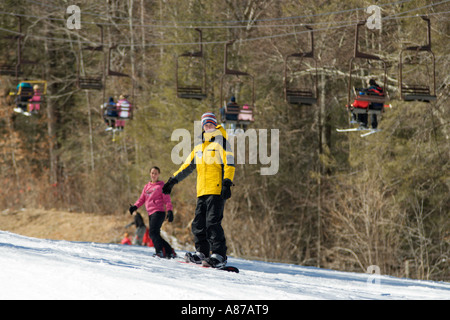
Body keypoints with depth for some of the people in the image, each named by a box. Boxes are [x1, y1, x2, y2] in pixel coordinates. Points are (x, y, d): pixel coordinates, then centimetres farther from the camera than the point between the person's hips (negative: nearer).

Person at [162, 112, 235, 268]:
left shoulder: (221, 142, 1)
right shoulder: (199, 147, 21)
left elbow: (229, 164, -7)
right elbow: (188, 166, 26)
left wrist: (227, 183, -18)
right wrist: (173, 180, 21)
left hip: (216, 191, -7)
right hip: (202, 192, 7)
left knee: (213, 223, -15)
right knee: (198, 224, 5)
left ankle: (219, 256, -15)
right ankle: (202, 253, 13)